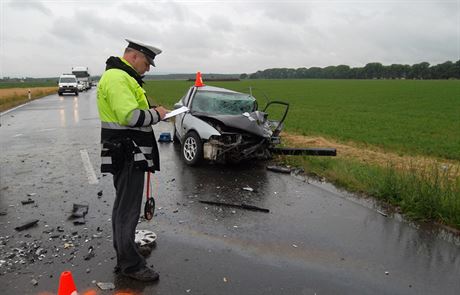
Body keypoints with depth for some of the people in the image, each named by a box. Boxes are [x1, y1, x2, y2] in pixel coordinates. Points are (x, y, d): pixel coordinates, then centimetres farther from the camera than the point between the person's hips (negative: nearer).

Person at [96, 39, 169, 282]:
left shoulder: (121, 76, 19)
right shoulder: (118, 77, -16)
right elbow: (131, 116, -27)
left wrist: (151, 112, 9)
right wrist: (156, 114, -11)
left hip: (127, 154, 11)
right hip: (128, 155, -11)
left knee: (123, 206, 18)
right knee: (127, 211, -2)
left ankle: (124, 259, 31)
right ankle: (131, 265, 10)